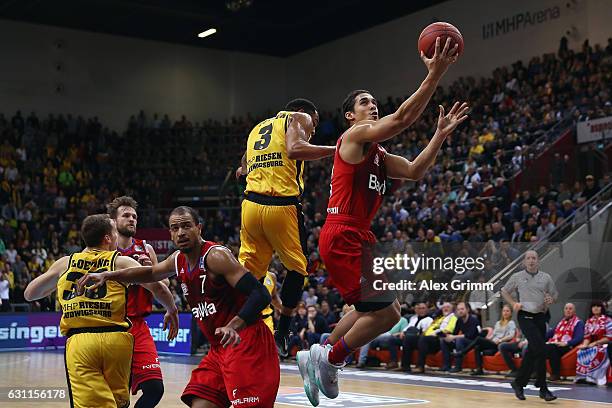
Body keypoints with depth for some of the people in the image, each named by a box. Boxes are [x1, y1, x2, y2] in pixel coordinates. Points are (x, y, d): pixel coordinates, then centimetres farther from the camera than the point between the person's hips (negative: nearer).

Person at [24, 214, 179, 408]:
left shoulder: (65, 263, 13)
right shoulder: (122, 262, 7)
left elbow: (29, 294, 20)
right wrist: (171, 310, 12)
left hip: (78, 342, 1)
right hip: (116, 339, -1)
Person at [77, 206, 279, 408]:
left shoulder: (216, 255, -16)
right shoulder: (178, 260, 9)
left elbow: (261, 295, -23)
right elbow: (150, 273, 31)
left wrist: (233, 326, -37)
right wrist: (107, 276, 21)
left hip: (246, 343, -8)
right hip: (219, 349, 8)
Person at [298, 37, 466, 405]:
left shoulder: (378, 153, 21)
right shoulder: (355, 135, -6)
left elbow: (414, 172, 15)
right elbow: (402, 119, -20)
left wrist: (441, 135, 7)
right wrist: (434, 76, -23)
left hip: (357, 237, 10)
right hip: (342, 236, -10)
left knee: (373, 308, 20)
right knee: (385, 311, -10)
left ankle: (321, 358, 26)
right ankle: (330, 359, 3)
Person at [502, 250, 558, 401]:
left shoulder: (546, 277, 8)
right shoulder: (517, 277, 3)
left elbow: (555, 294, 15)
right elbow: (504, 291, 15)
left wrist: (551, 300, -8)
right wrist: (514, 303, -1)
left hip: (540, 317, 4)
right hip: (525, 316, -4)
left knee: (532, 352, 8)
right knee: (541, 349, -16)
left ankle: (519, 383, 24)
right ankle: (543, 389, -9)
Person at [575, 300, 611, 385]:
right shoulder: (589, 321, 16)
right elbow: (587, 336, 9)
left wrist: (595, 343, -14)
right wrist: (585, 344, -13)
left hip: (604, 345, -4)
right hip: (592, 345, 4)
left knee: (595, 352, -38)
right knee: (582, 352, -28)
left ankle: (594, 377, -39)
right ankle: (583, 376, -31)